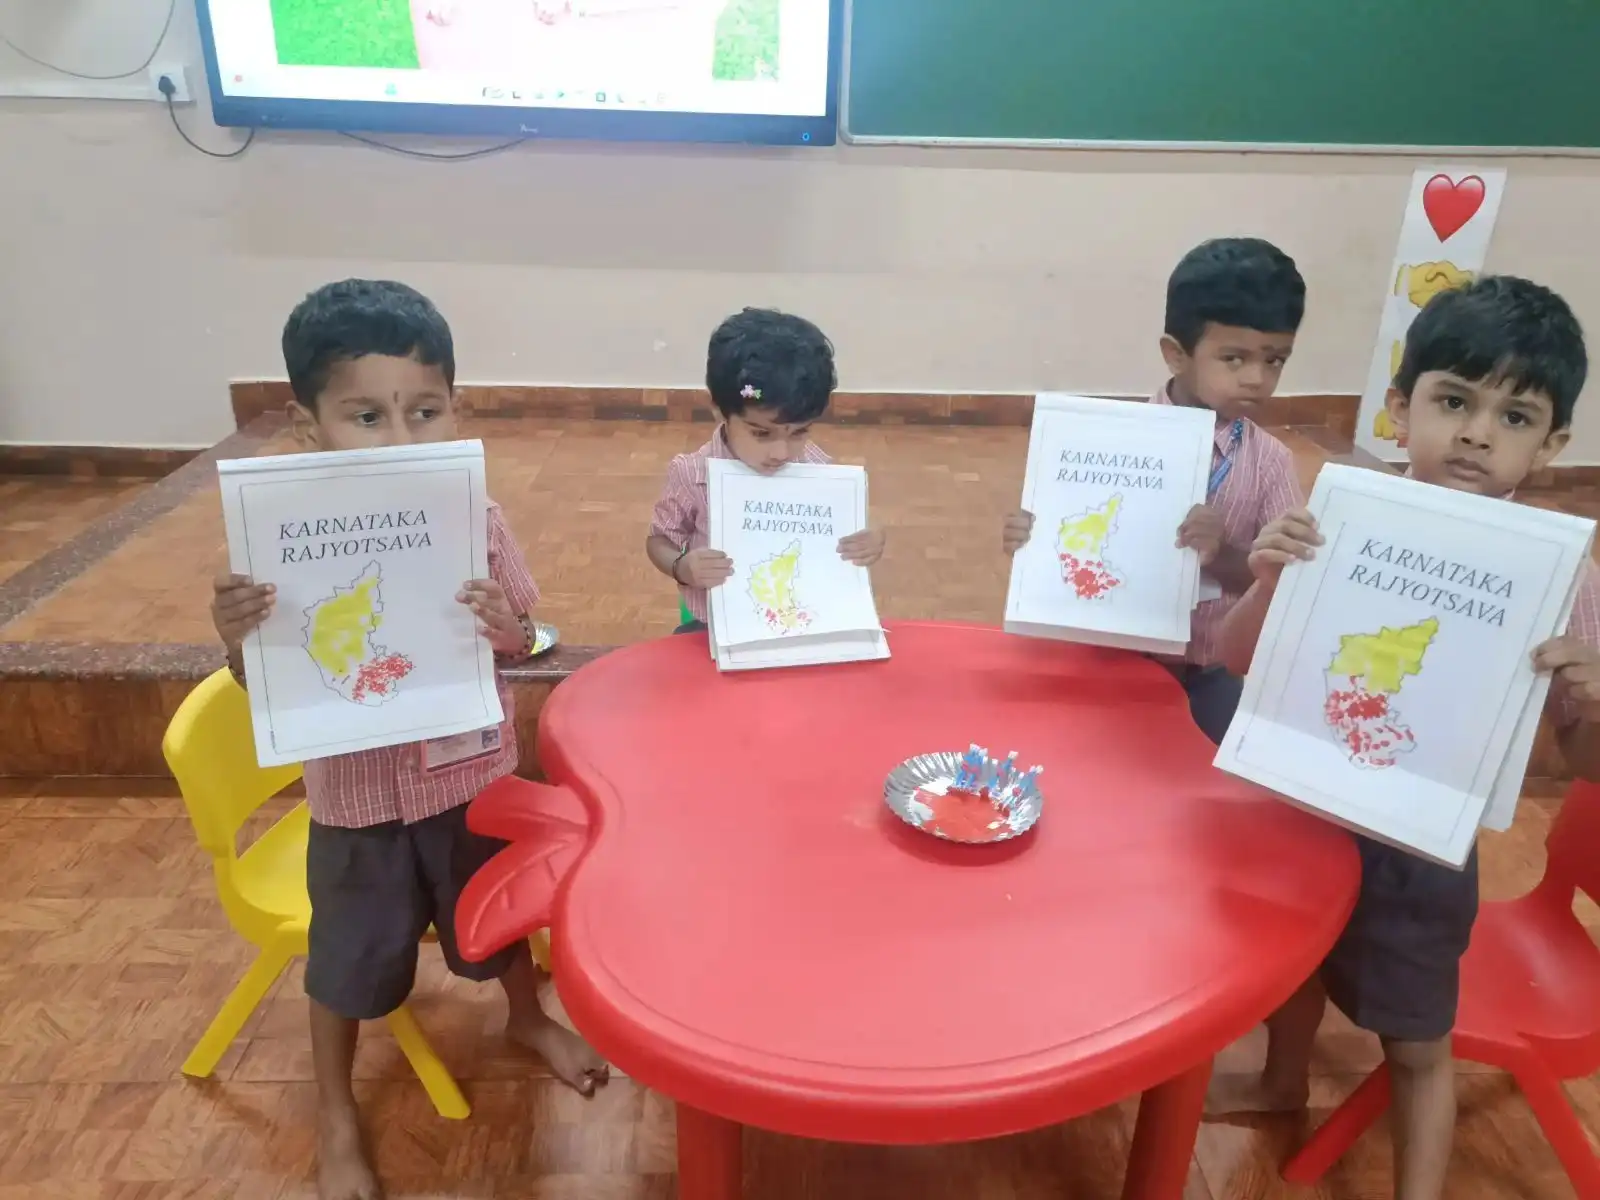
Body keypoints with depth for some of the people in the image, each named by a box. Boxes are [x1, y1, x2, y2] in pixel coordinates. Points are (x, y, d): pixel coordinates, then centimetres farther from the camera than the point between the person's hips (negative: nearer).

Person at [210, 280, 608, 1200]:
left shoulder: (476, 521, -15)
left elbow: (523, 646, -5)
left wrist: (506, 627, -28)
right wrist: (238, 640, -32)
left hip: (473, 777, 1)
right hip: (355, 795, -1)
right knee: (350, 962, 19)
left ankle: (529, 1019, 57)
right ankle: (338, 1118, 46)